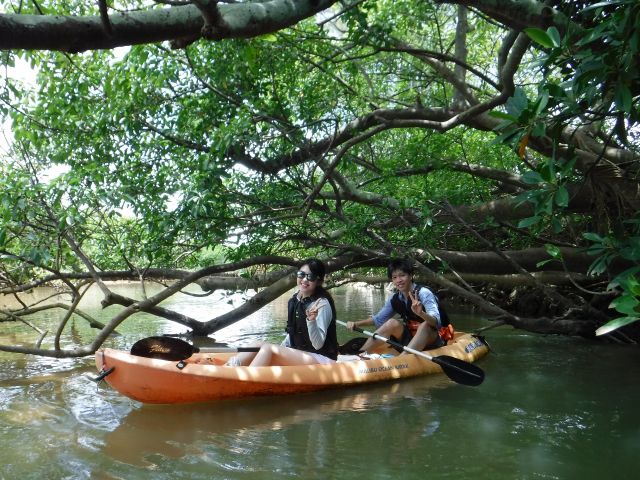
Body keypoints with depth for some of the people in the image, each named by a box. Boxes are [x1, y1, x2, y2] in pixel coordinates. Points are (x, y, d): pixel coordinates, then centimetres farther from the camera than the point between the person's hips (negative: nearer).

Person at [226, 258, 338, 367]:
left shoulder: (322, 304, -16)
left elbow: (318, 345, -19)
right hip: (297, 355, 8)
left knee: (267, 349, -24)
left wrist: (311, 320, -34)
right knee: (259, 347, -12)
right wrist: (280, 350, 7)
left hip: (321, 360, -8)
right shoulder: (295, 300, 8)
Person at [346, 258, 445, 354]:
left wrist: (421, 313, -51)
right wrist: (356, 324, -4)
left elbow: (436, 321, -31)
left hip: (432, 339, -6)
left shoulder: (423, 293, -18)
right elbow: (378, 319, 11)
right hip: (411, 340, 6)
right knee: (393, 323, -14)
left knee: (425, 325, -33)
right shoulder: (395, 300, 0)